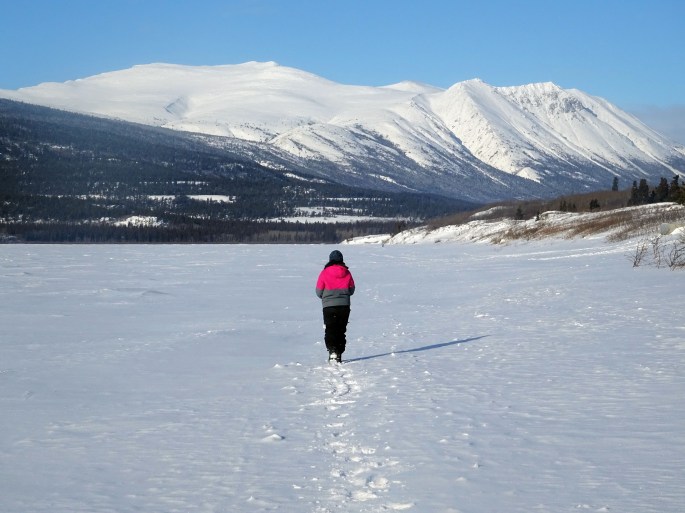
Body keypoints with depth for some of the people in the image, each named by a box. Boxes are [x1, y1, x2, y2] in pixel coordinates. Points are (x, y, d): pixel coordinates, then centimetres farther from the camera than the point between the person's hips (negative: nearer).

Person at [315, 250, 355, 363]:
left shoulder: (325, 273, -6)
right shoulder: (347, 273, 1)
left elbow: (319, 292, -1)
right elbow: (351, 290, 9)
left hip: (329, 306, -2)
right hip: (344, 306, 2)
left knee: (330, 330, 2)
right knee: (341, 330, 11)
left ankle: (332, 351, -17)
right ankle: (339, 354, 9)